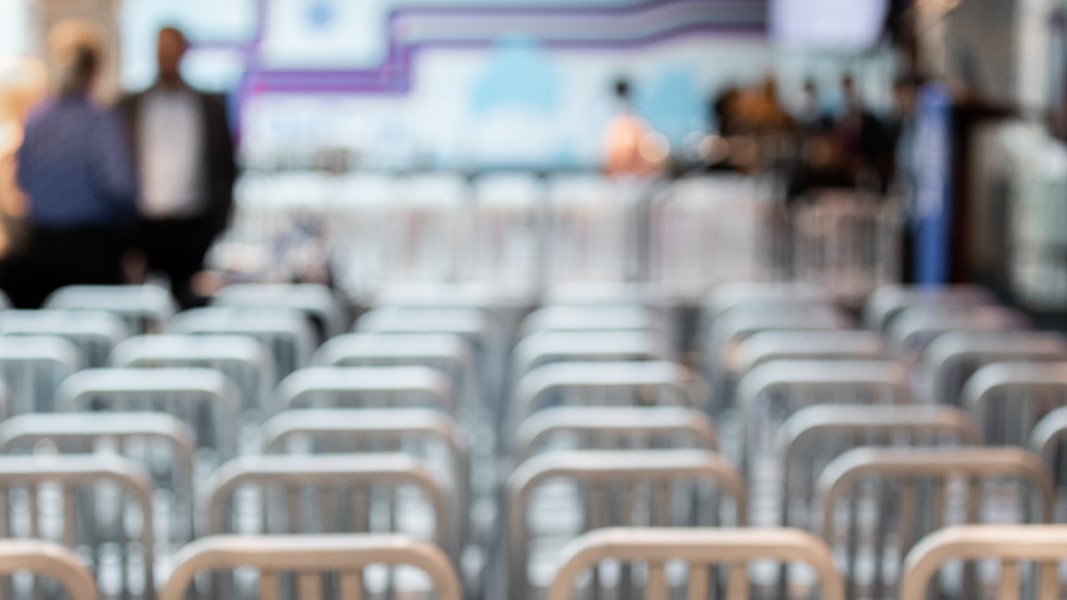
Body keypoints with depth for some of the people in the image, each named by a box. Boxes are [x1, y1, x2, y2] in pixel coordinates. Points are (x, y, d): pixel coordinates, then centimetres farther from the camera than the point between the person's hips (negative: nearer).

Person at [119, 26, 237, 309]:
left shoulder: (211, 106, 10)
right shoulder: (129, 106, 9)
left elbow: (225, 167, 10)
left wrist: (220, 221, 1)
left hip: (196, 225, 0)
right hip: (146, 224, 0)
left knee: (193, 302, -2)